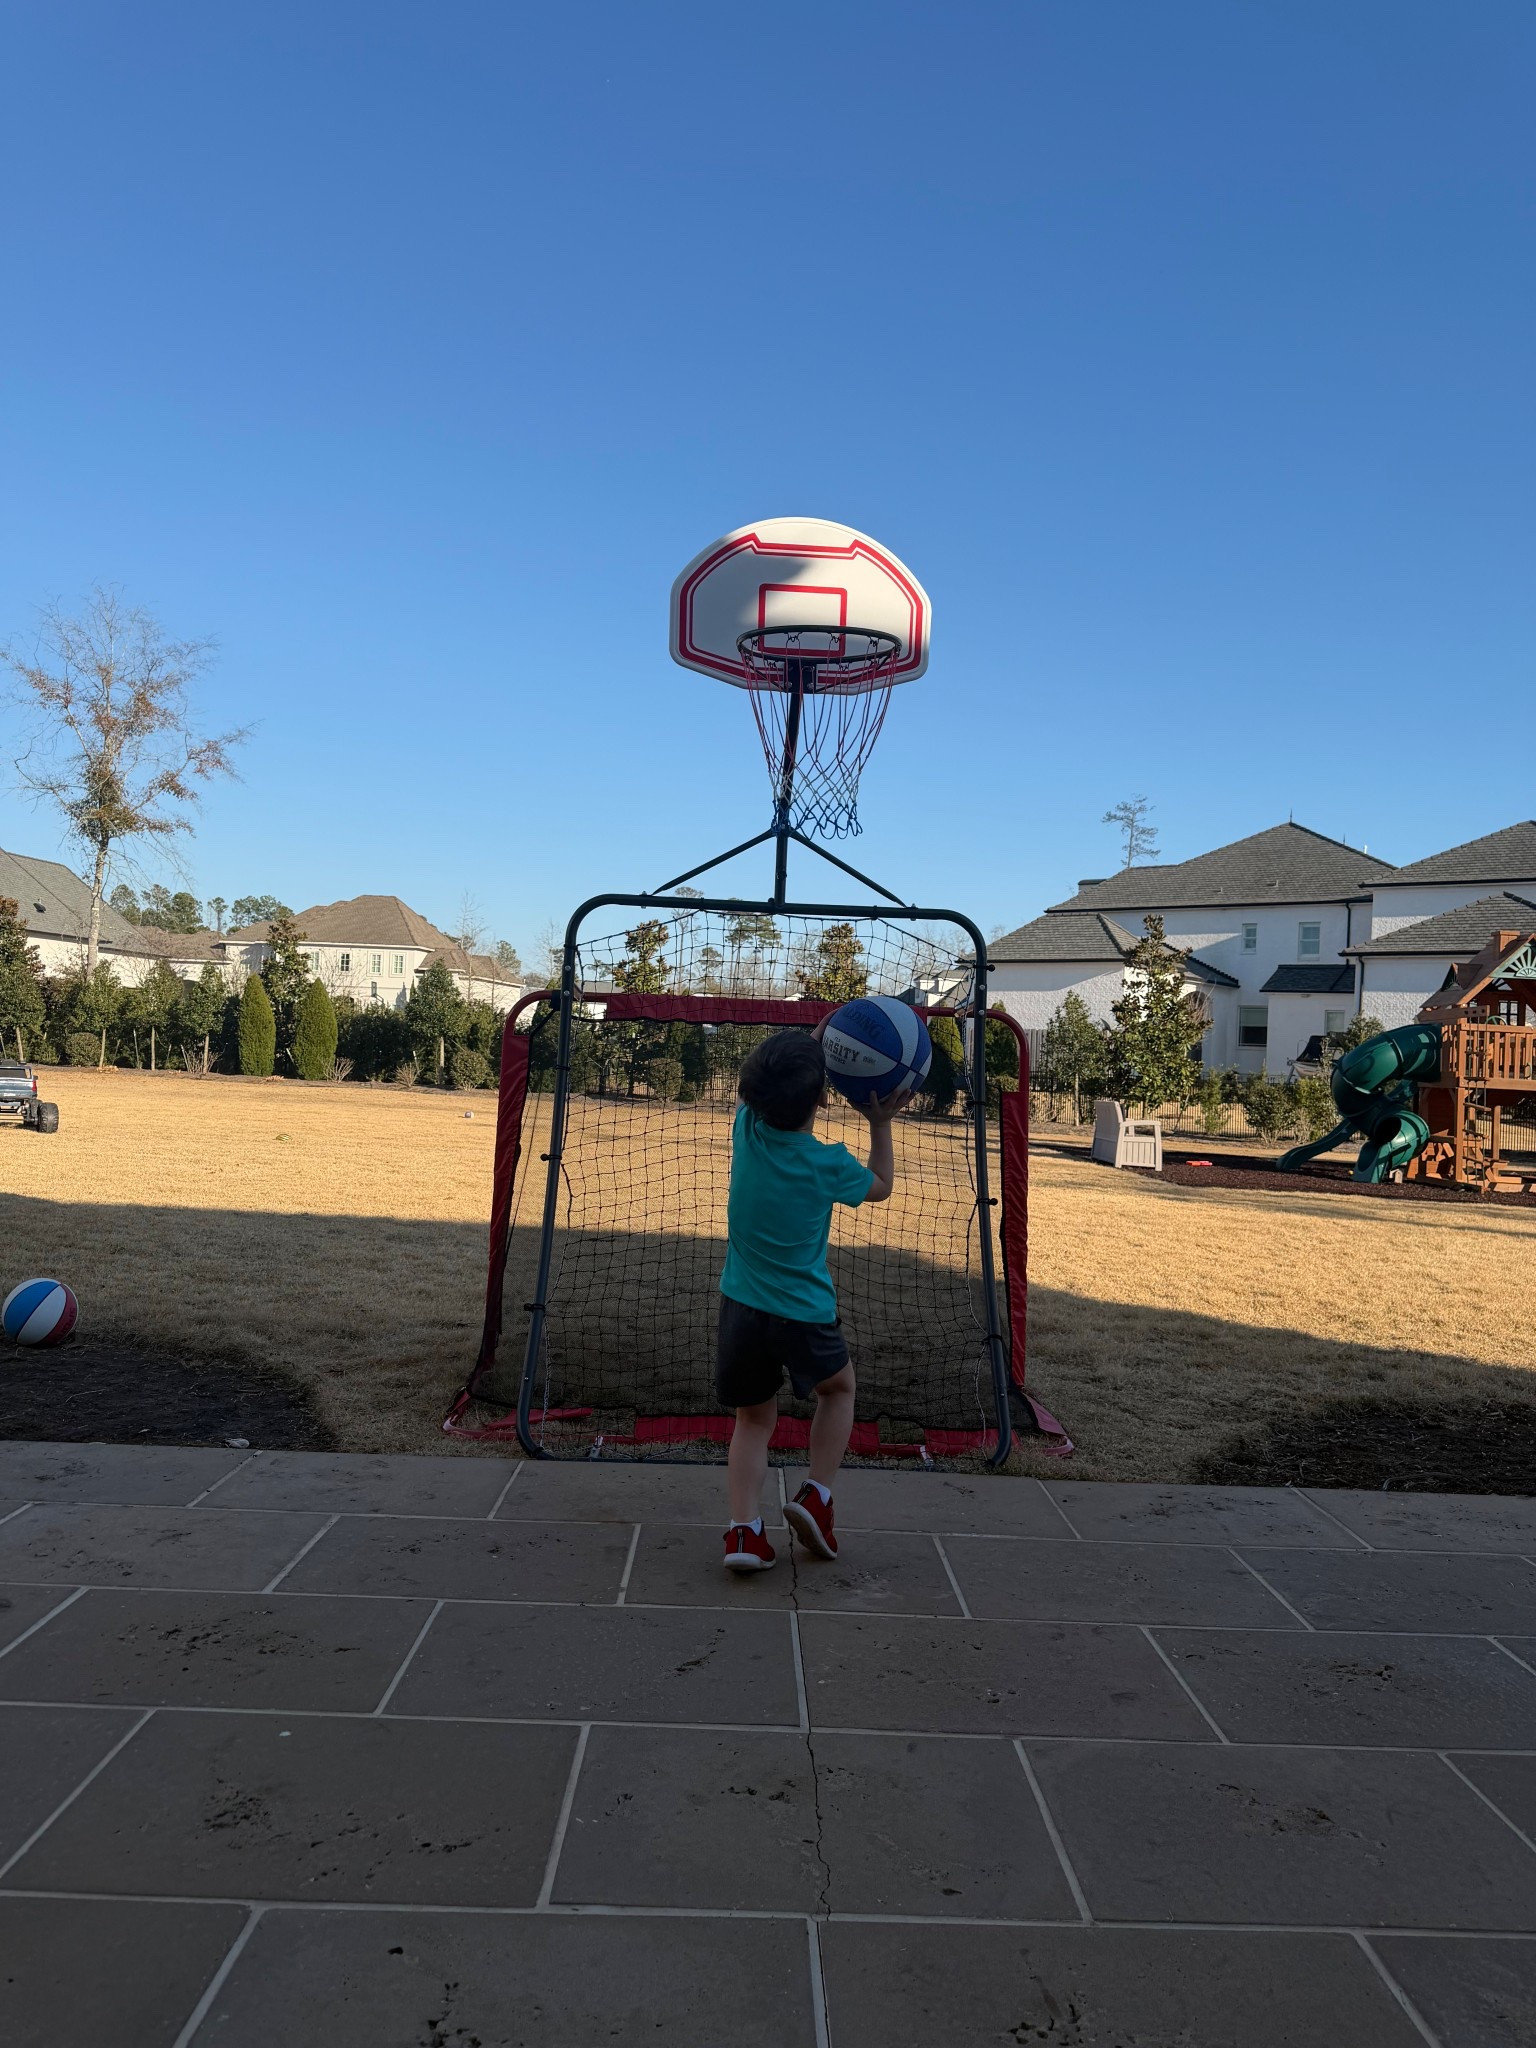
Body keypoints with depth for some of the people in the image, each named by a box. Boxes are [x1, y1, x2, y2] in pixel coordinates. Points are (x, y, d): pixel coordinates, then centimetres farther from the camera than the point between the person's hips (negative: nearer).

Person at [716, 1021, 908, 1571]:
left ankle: (744, 1530, 5)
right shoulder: (829, 1165, -15)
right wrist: (880, 1123, 11)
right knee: (838, 1389, 26)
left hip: (741, 1305, 3)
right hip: (804, 1314, -3)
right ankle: (816, 1498, 14)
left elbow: (766, 1091, 16)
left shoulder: (746, 1131, -8)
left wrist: (813, 1041, 14)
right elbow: (881, 1186, 7)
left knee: (754, 1417, 17)